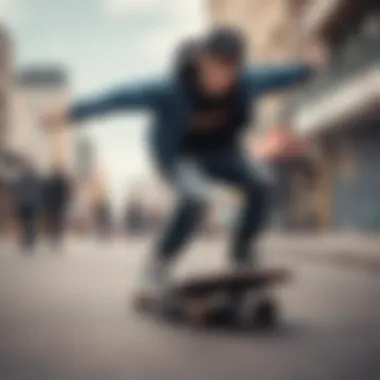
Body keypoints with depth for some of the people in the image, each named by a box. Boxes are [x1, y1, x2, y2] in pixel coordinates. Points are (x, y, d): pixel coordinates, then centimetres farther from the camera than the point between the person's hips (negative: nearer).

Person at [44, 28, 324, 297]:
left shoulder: (244, 81, -23)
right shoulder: (173, 90, -34)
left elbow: (271, 77, -2)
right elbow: (124, 97, -33)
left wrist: (305, 69, 10)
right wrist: (75, 113, -37)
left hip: (219, 152, 5)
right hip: (179, 155, -4)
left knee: (260, 186, -21)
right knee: (196, 197, -35)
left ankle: (242, 255, 0)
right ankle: (159, 265, -16)